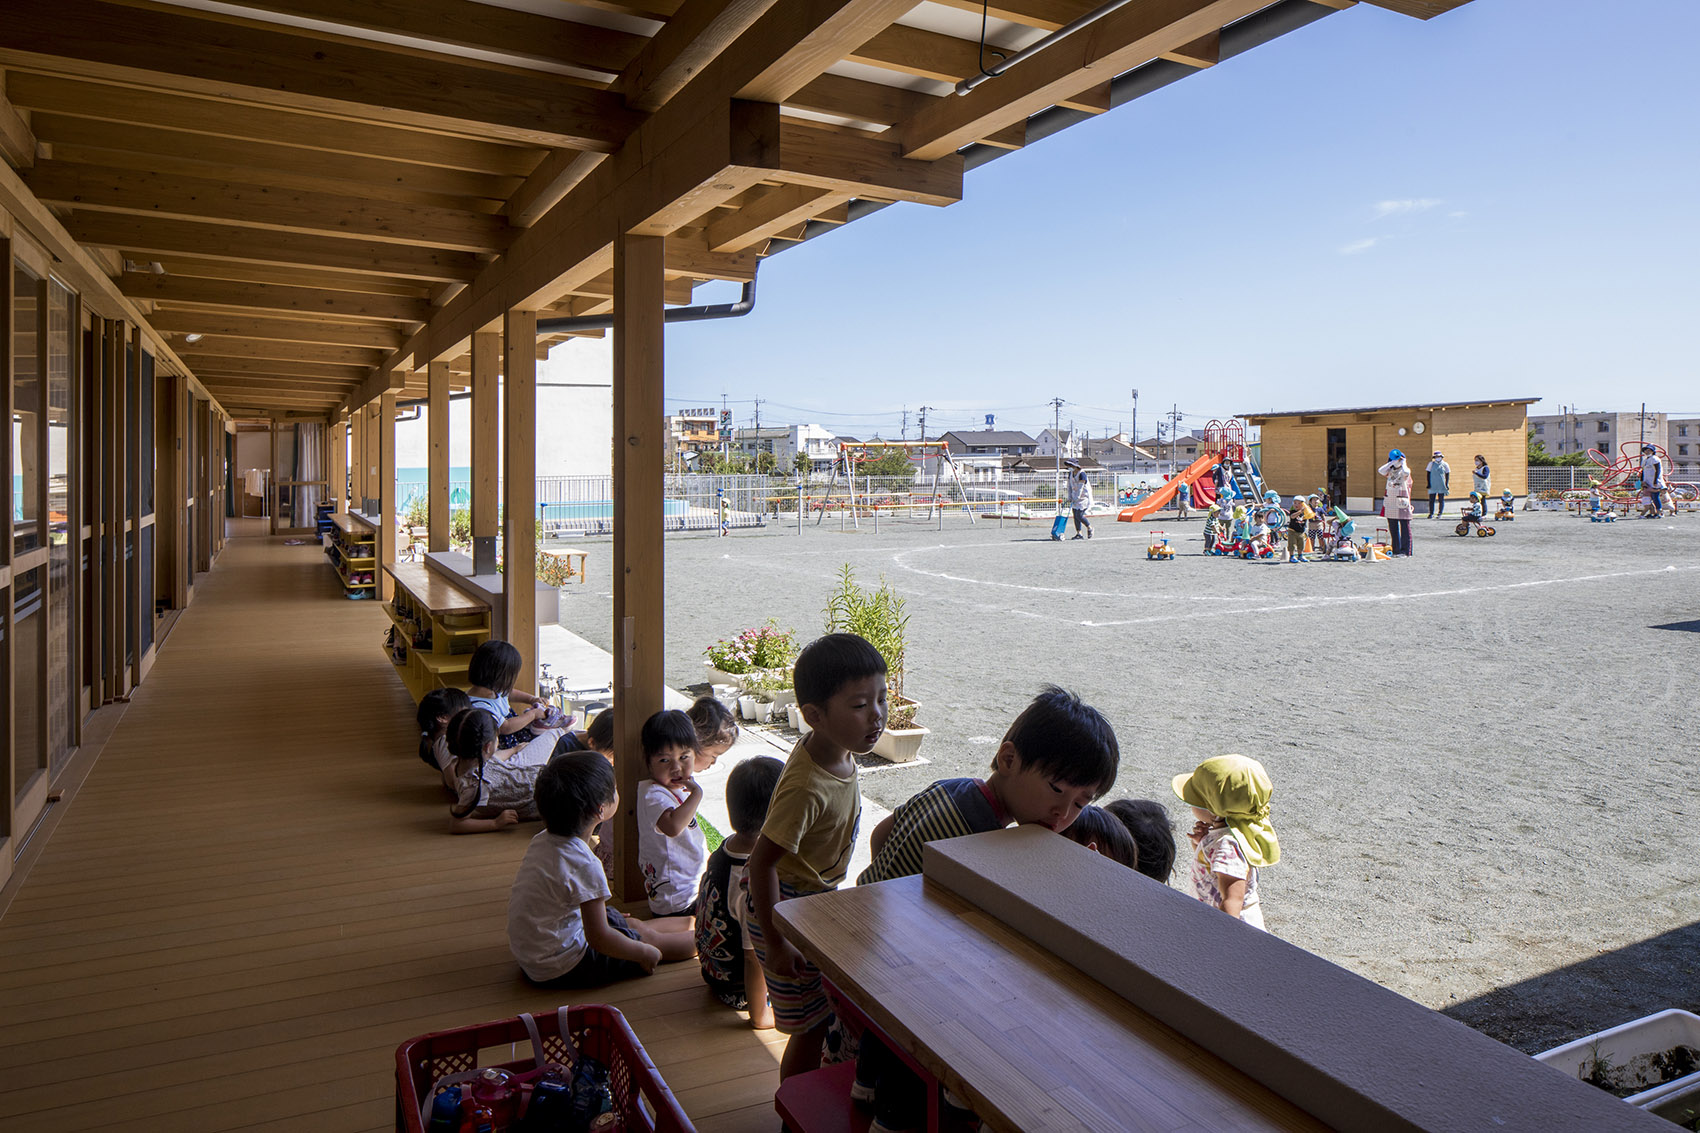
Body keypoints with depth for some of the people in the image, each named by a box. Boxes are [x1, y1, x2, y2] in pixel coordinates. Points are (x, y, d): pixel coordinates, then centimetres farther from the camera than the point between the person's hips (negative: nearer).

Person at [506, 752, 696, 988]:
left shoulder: (542, 841, -4)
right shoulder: (584, 865, -31)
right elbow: (599, 938, -26)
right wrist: (644, 953, -11)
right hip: (560, 968, -8)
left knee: (636, 925, 19)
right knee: (649, 939, 7)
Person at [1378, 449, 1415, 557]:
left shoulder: (1406, 471, -2)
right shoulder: (1390, 471, 13)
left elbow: (1405, 472, -26)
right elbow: (1381, 471, -5)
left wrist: (1403, 462, -9)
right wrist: (1392, 462, 0)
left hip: (1402, 504, -6)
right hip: (1390, 503, 6)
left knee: (1405, 528, -3)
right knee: (1393, 528, 9)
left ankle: (1405, 551, -1)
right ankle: (1396, 550, 17)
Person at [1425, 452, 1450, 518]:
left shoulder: (1445, 465, 5)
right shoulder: (1431, 464, 5)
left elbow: (1447, 475, 9)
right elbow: (1428, 474, 7)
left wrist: (1447, 484, 3)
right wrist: (1428, 483, -1)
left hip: (1441, 486, 0)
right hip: (1432, 485, 0)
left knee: (1441, 500, 3)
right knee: (1431, 500, -3)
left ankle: (1440, 513, 11)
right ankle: (1431, 513, 3)